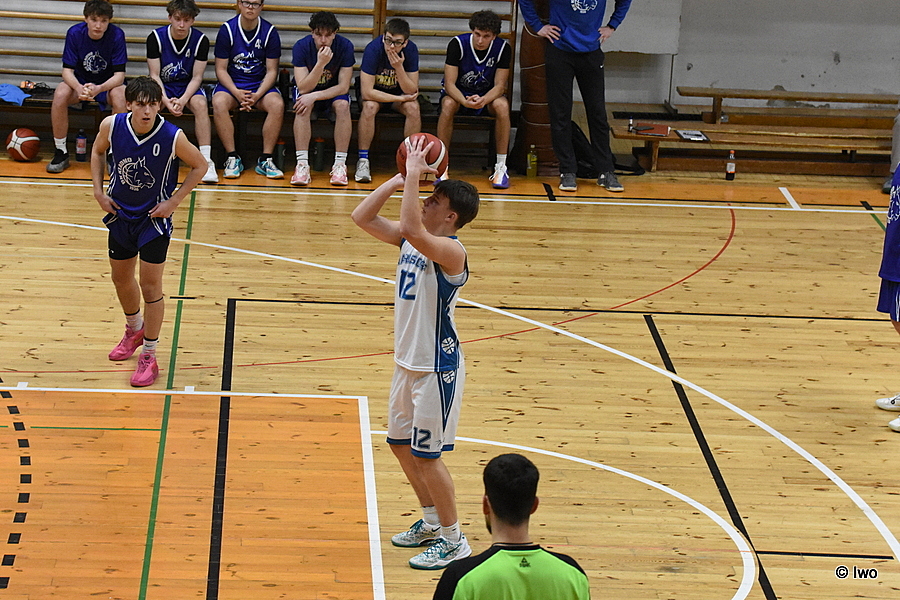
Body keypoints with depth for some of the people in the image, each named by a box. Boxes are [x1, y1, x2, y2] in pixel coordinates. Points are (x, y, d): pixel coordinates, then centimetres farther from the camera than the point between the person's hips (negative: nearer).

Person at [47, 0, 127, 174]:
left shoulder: (117, 35, -19)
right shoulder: (74, 33, -16)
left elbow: (119, 75, -20)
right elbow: (67, 70, -17)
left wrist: (99, 88, -41)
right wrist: (79, 88, -40)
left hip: (108, 84, -1)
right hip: (80, 82, 1)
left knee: (120, 94, -34)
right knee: (60, 93, -30)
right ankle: (61, 152, -17)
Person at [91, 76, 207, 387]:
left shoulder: (173, 137, -25)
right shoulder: (112, 126, -17)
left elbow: (200, 166, -9)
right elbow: (98, 151, 6)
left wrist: (174, 201, -12)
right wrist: (99, 191, -2)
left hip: (154, 218, -4)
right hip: (120, 213, 4)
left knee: (150, 285, -3)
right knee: (121, 277, 20)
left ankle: (149, 357, 10)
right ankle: (134, 329, 49)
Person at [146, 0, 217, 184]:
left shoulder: (201, 40, -9)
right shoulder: (156, 37, -10)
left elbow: (197, 77, -8)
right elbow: (154, 75, -9)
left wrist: (183, 100, -26)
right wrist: (165, 100, -26)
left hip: (189, 86, 0)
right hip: (162, 86, 0)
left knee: (200, 104, -32)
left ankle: (206, 161, -35)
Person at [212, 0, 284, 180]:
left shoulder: (269, 32, -3)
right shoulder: (227, 30, -5)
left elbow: (272, 70, -1)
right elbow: (221, 69, -4)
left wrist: (257, 95, -18)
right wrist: (236, 93, -21)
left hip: (261, 84, 1)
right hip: (231, 84, -1)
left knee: (277, 104, -30)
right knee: (219, 103, -33)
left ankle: (266, 159, -22)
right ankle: (232, 157, -25)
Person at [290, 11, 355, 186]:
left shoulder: (345, 46, -19)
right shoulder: (302, 46, -19)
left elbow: (343, 87, -19)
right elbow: (303, 88, -24)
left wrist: (314, 96, -32)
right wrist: (320, 63, -39)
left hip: (333, 92, 0)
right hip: (308, 89, 0)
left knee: (343, 106, -32)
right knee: (302, 107, -33)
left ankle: (340, 164, -30)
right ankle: (302, 164, -35)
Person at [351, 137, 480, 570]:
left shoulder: (451, 251, -22)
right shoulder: (410, 241, 3)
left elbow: (413, 229, -41)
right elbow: (362, 217, 1)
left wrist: (414, 174, -34)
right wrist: (401, 179, -8)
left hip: (437, 368, -9)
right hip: (408, 362, 9)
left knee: (426, 454, -2)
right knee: (401, 444, 20)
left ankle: (454, 540, 12)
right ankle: (431, 521, 37)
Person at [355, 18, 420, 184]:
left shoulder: (411, 50, -20)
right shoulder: (373, 49, -28)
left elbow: (411, 91, -20)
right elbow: (367, 92, -29)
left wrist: (399, 67, -35)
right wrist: (401, 98, -25)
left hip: (399, 92, 2)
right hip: (375, 92, -2)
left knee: (413, 108, -28)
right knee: (369, 107, -34)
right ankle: (363, 161, -26)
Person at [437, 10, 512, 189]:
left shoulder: (503, 48, -15)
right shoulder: (458, 44, -20)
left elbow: (500, 86, -15)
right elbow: (450, 83, -21)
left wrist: (483, 100, -37)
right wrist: (465, 101, -42)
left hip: (487, 95, 1)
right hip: (458, 93, -1)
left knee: (502, 105, -33)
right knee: (448, 104, -36)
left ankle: (501, 167, -25)